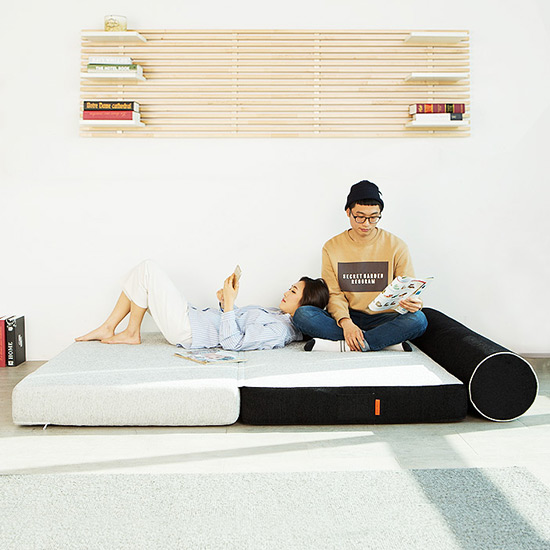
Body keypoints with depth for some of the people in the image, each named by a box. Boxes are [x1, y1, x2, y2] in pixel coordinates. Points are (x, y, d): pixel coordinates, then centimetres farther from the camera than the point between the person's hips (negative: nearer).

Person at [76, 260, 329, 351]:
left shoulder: (278, 330, -21)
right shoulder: (277, 315, 10)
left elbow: (232, 342, -28)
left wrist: (229, 303, -23)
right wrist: (226, 300, 3)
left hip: (186, 330, -10)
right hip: (194, 316, 10)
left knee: (146, 269, -7)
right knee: (144, 270, 11)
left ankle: (132, 333, 8)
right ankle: (107, 328, 14)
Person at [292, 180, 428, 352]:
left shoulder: (396, 246, 3)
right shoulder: (332, 247, 6)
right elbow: (334, 294, 0)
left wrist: (412, 303, -23)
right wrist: (345, 322, -20)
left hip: (383, 319, -1)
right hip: (347, 317, 1)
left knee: (418, 319, -31)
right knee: (302, 314, -26)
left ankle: (343, 345, -29)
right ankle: (387, 340, -27)